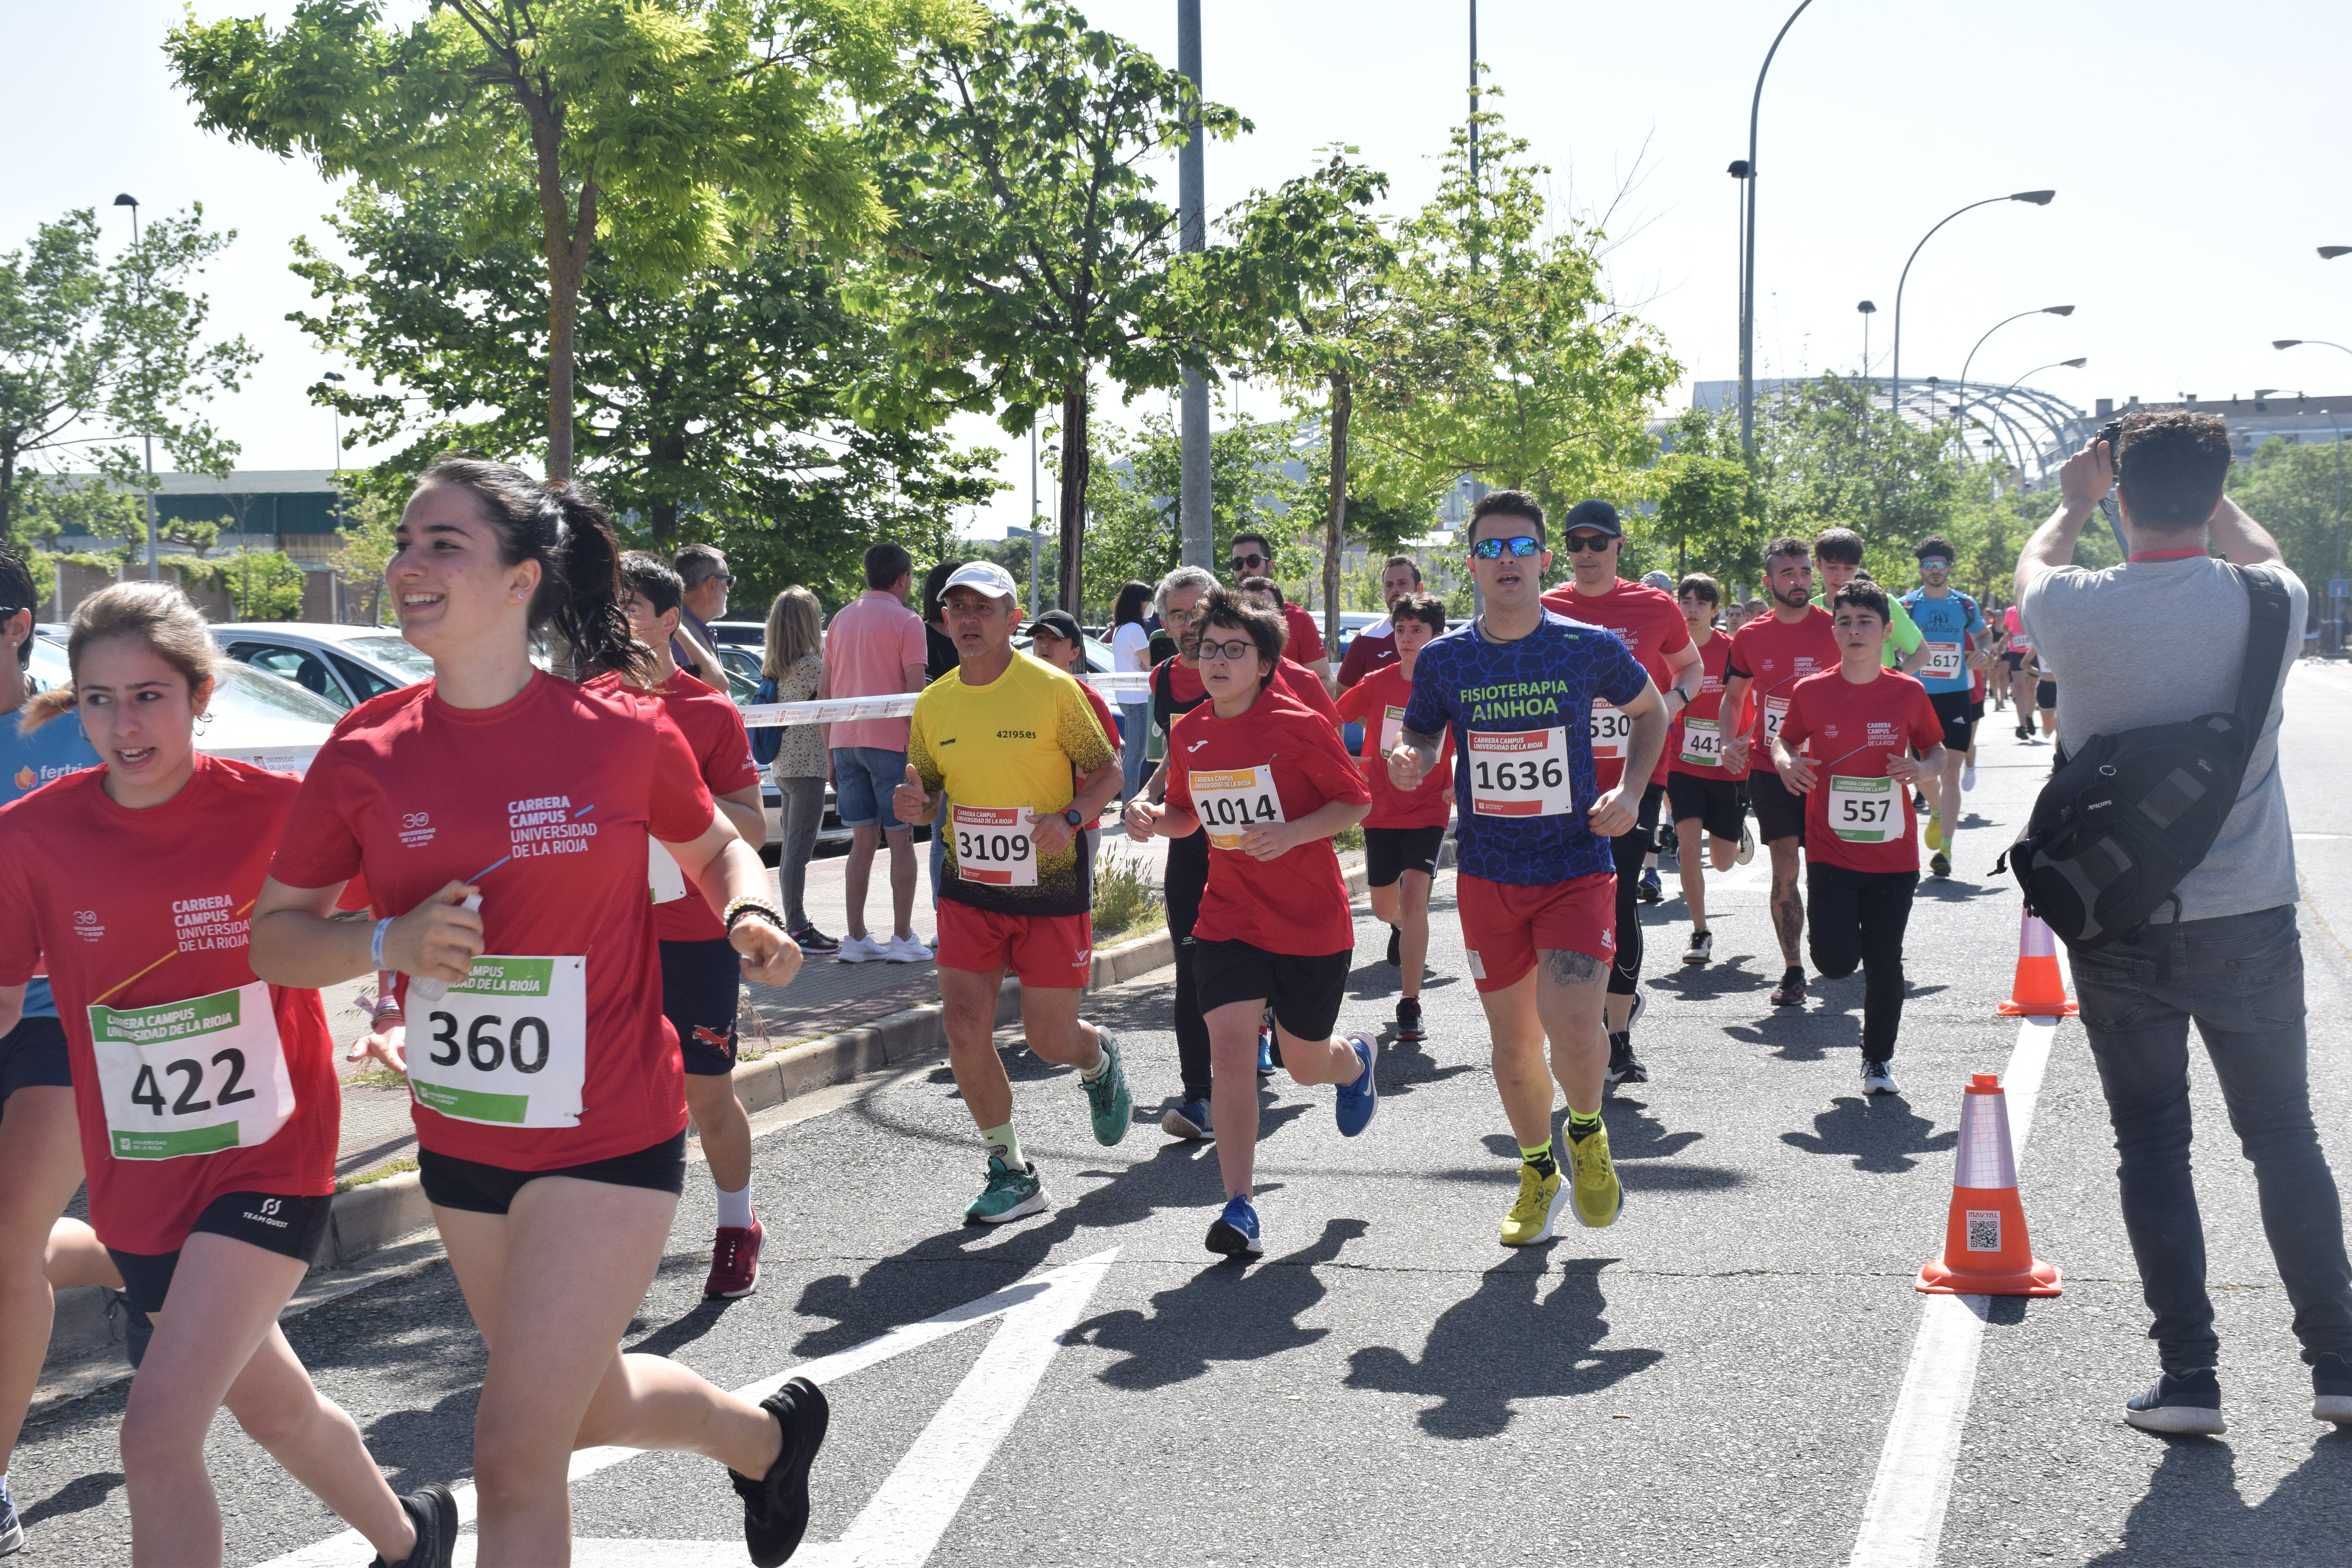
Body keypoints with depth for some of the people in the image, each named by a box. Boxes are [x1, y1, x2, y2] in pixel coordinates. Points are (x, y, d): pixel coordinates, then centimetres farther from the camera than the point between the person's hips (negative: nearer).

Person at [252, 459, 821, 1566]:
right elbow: (272, 937, 1)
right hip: (460, 1146, 5)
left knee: (515, 1451, -8)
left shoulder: (625, 732, -10)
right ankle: (767, 1435, 52)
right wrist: (388, 942, -18)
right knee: (591, 1411, 23)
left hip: (610, 1137, -4)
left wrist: (751, 916, -13)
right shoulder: (366, 752, -5)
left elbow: (715, 849, 9)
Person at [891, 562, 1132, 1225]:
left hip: (1052, 887, -3)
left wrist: (1071, 819, -23)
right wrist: (914, 804, -12)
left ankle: (1099, 1057, 40)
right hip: (970, 889, 4)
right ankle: (1011, 1172, 12)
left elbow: (1109, 771, -5)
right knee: (964, 1029, -6)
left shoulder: (1052, 688, -9)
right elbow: (929, 794, 13)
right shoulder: (933, 704, 2)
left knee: (1050, 1040, 1)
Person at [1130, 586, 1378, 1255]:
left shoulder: (1299, 725, -13)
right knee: (1231, 1048, -14)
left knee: (1305, 1065, 11)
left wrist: (1292, 833, -24)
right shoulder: (1188, 735, 2)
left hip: (1313, 924, -3)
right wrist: (1157, 818, -6)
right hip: (1228, 921, 3)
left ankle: (1357, 1061, 50)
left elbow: (1357, 802, -9)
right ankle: (1240, 1208, -10)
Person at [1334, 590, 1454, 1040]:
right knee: (1385, 909, 13)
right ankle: (1405, 930, 53)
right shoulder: (1376, 685, -5)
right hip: (1381, 811, 2)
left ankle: (1409, 1004, -13)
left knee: (1414, 898, -18)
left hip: (1429, 812, -2)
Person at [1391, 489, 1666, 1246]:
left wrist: (1630, 790, -2)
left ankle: (1588, 1134, 13)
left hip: (1577, 865, -2)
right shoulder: (1443, 659, -2)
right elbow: (1421, 740, 11)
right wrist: (1409, 764, -13)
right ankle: (1538, 1172, 34)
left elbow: (1651, 711, 13)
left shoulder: (1589, 647, -5)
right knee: (1513, 1039, 10)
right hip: (1488, 873, 2)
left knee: (1571, 1022, -19)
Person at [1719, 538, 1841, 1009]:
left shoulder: (1835, 629, -3)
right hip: (1769, 767, 1)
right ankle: (1792, 970, 4)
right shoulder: (1751, 636, 4)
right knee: (1784, 870, -2)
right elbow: (1734, 695, 16)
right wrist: (1730, 740, 0)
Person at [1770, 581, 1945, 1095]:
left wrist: (1923, 768, -10)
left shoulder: (1909, 693, 0)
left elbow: (1936, 749, 12)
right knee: (1835, 963, -9)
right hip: (1831, 851, 0)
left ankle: (1878, 1059, 23)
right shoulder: (1810, 692, -2)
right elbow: (1784, 740, 12)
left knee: (1884, 963, 4)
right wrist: (1785, 762, -10)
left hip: (1893, 854, 1)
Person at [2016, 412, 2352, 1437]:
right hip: (2249, 919, 1)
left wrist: (2075, 499, 34)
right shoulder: (2268, 605, -8)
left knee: (2151, 1146, 8)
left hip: (2119, 929, -1)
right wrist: (2207, 488, 33)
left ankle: (2188, 1378, 8)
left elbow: (2035, 563, 16)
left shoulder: (2077, 610, -11)